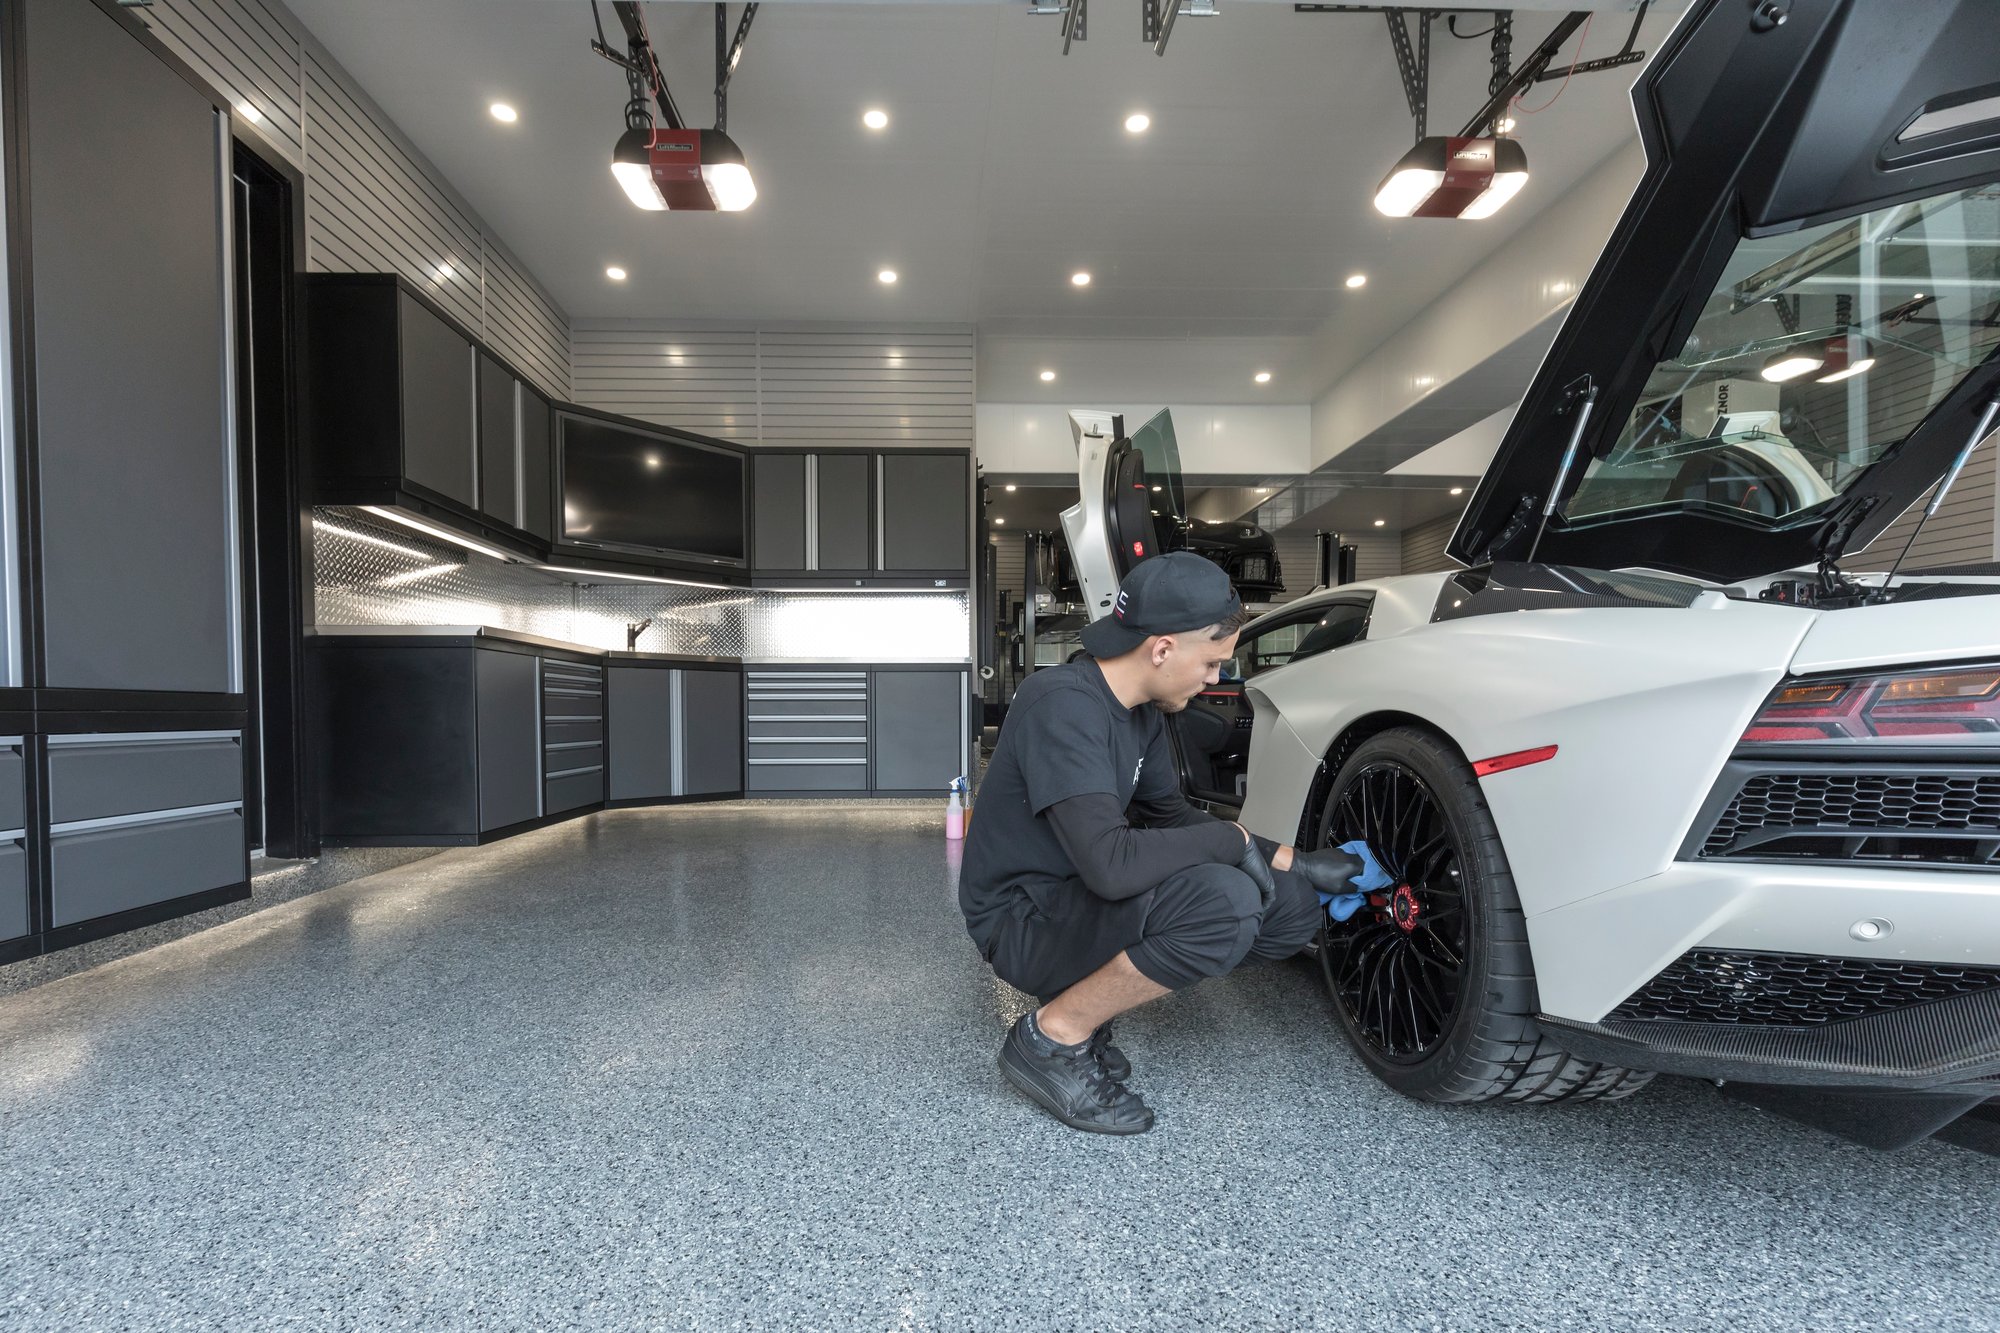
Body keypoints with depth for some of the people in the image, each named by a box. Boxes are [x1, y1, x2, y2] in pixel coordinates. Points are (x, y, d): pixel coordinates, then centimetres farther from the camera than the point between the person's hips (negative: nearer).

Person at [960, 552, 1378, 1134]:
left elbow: (1171, 816, 13)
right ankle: (1053, 1036, -10)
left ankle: (1087, 996, 8)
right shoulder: (1063, 704, -26)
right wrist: (1233, 839, -19)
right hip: (1022, 921, -9)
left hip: (1079, 900, 9)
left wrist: (1295, 862, 7)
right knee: (1225, 901, -31)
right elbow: (1110, 864, -34)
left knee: (1295, 906, 1)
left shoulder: (1142, 712, 3)